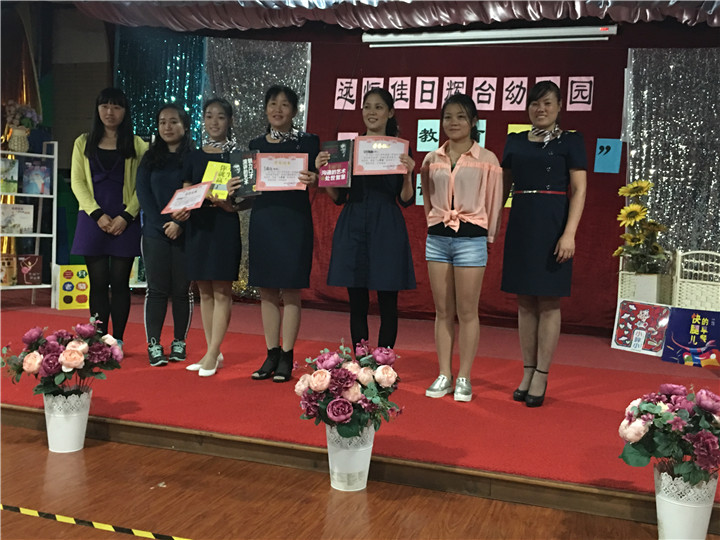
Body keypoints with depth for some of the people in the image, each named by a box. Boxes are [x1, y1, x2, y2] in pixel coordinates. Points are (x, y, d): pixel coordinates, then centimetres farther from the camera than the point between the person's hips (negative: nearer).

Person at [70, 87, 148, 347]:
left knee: (120, 282, 0)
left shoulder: (137, 145, 7)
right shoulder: (83, 143, 12)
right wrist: (98, 214, -9)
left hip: (125, 221, -1)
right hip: (93, 219, 1)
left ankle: (118, 341, 6)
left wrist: (126, 216, -12)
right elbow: (77, 182, 4)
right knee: (98, 282, 1)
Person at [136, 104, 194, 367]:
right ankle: (154, 345, 4)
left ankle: (179, 343, 13)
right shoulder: (149, 159, 10)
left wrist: (180, 224, -14)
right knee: (156, 289, 1)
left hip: (185, 234, -1)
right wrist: (163, 224, -8)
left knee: (182, 289, 3)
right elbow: (143, 193, 4)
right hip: (155, 234, 2)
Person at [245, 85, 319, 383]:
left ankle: (286, 358, 7)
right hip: (262, 219, 4)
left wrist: (313, 180, -25)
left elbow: (317, 182, -4)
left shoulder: (307, 142, 1)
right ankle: (271, 355, 17)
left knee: (290, 292, -2)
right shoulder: (256, 145, 13)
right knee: (266, 291, 7)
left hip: (294, 220, -4)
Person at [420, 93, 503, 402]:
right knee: (443, 311, 8)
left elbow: (494, 202, 2)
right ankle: (444, 375, 16)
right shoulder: (432, 160, 9)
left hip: (471, 238, -3)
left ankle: (464, 378, 10)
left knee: (466, 312, 0)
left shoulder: (486, 160, -1)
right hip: (437, 237, 4)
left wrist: (487, 234, 3)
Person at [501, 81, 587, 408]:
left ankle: (541, 377, 8)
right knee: (525, 302, 7)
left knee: (548, 302, 0)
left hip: (552, 226, -4)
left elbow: (579, 190, -6)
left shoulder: (570, 141, 1)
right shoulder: (515, 141, 12)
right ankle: (527, 373, 17)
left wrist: (569, 233, -16)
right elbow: (504, 186, 16)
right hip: (520, 225, 4)